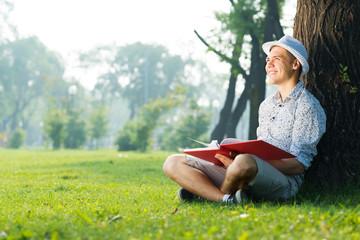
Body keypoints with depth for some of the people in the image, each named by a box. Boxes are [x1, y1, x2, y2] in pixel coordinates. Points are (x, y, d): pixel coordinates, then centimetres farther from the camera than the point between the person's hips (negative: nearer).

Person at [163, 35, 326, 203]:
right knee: (173, 163, -3)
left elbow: (298, 165, -11)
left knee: (244, 162, -43)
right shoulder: (266, 105, 25)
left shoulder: (308, 106, -1)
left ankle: (206, 192, -11)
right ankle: (229, 200, -23)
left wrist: (240, 161, -22)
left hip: (283, 181, -8)